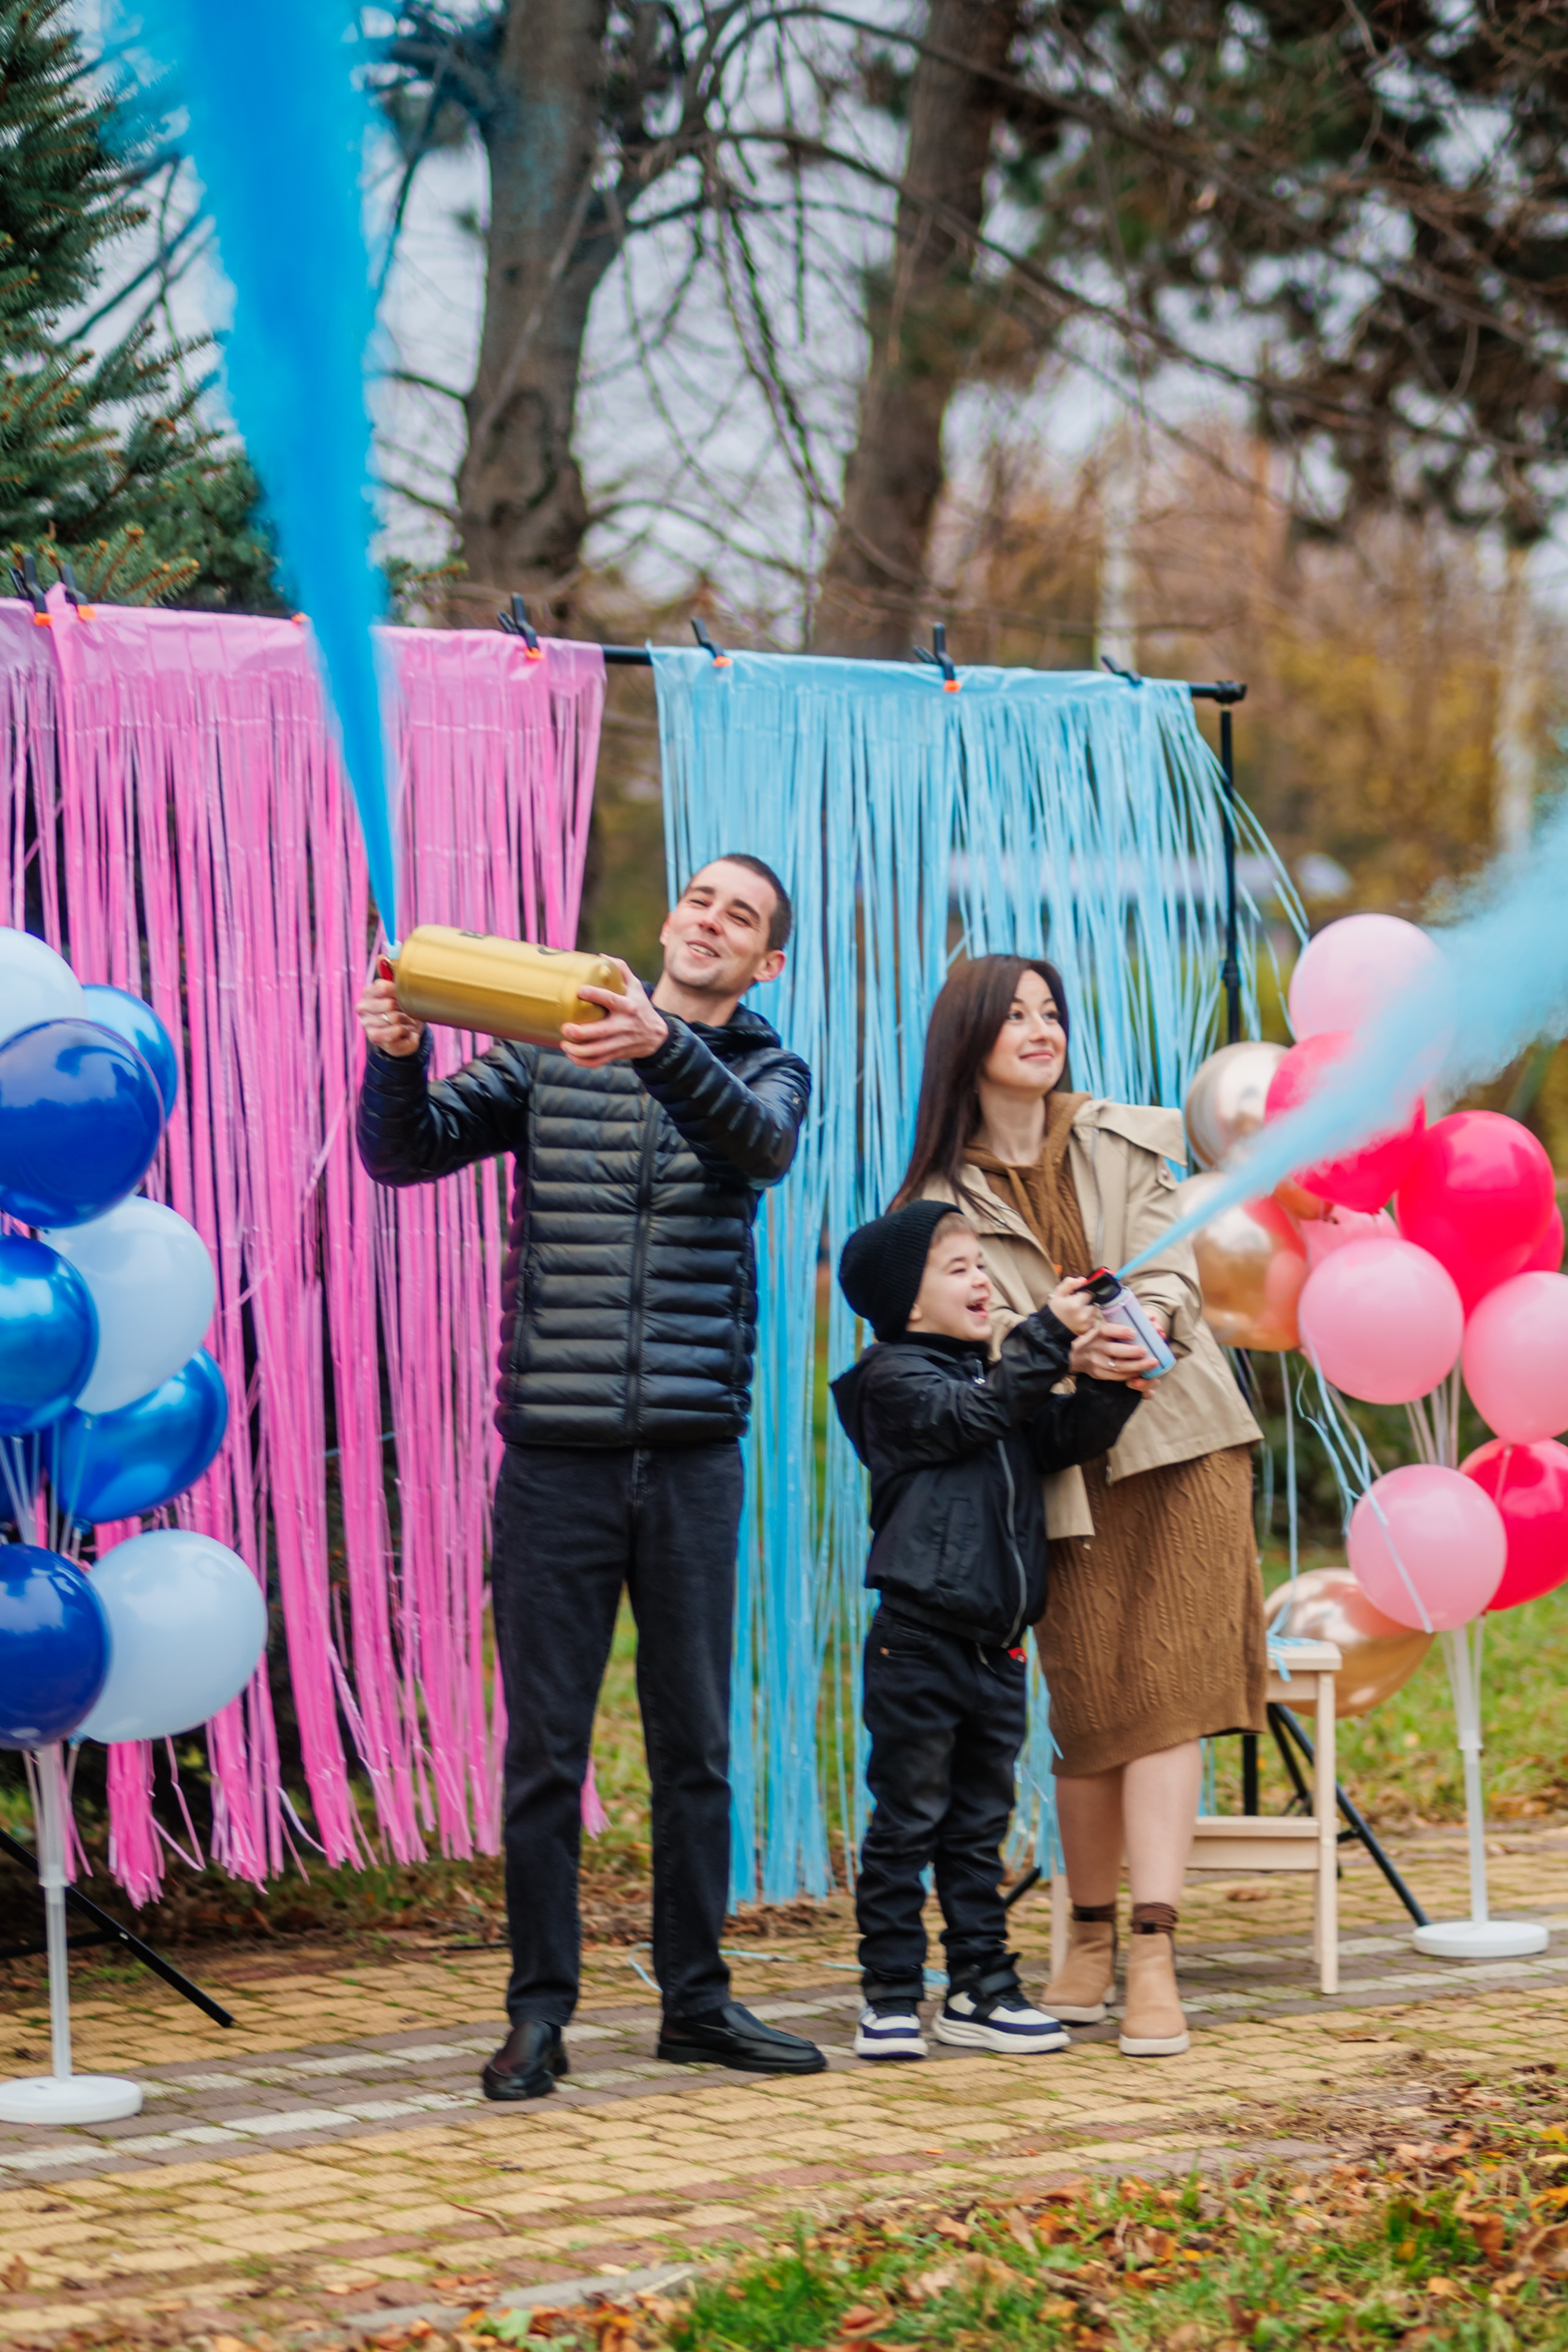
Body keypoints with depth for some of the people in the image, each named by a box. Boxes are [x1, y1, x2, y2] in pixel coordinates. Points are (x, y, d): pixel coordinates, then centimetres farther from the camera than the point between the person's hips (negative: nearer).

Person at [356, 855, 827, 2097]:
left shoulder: (767, 1070, 8)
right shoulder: (547, 1056, 8)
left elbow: (760, 1140, -17)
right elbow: (407, 1152, -1)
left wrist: (664, 1051, -37)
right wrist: (398, 1055, -23)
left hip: (694, 1456, 1)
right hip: (555, 1450, -1)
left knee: (696, 1740, 8)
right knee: (544, 1746, 0)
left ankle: (697, 1998, 18)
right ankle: (540, 2011, 8)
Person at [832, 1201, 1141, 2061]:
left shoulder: (999, 1374, 17)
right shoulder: (893, 1378, -6)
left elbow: (1063, 1437, 9)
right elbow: (970, 1413, -20)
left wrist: (1114, 1380, -8)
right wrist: (1048, 1336, -21)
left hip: (996, 1646, 7)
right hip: (919, 1642, -7)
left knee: (980, 1827, 12)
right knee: (908, 1822, -1)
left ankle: (980, 1988, 17)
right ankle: (890, 1993, 4)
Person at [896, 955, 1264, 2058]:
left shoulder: (1129, 1142, 12)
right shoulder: (944, 1198, 6)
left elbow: (1168, 1262, 0)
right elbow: (986, 1332, -4)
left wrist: (1146, 1324, -22)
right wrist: (1076, 1354, -23)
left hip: (1176, 1440, 0)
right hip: (1062, 1467, 0)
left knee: (1163, 1691, -11)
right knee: (1087, 1706, -1)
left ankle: (1156, 1958, -17)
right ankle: (1092, 1939, 16)